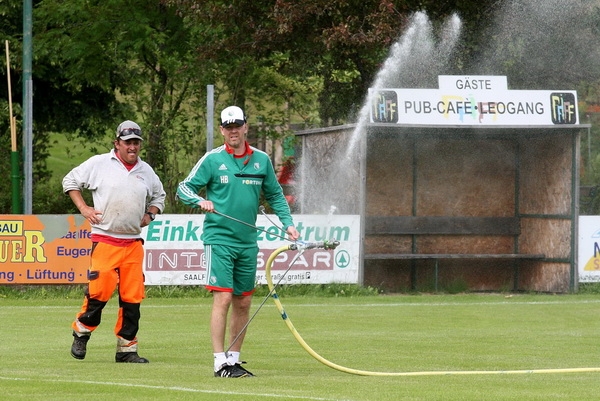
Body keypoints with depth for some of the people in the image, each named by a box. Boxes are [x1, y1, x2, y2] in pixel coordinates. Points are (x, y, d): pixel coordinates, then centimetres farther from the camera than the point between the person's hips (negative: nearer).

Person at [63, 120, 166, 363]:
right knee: (99, 291, -13)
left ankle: (127, 349, 7)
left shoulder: (146, 171, 13)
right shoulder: (99, 164, 0)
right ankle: (82, 332, 10)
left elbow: (159, 196, 30)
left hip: (133, 243, 4)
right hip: (104, 241, -4)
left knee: (132, 297, 1)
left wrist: (150, 214, 11)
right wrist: (83, 208, -2)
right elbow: (70, 181, 10)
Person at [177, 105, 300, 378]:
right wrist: (200, 201, -21)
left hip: (248, 242, 5)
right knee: (223, 298, -12)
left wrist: (288, 223, 7)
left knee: (243, 303, 8)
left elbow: (275, 195, 18)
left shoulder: (261, 160, 9)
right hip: (219, 239, -5)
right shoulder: (212, 159, -2)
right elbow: (184, 188, -1)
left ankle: (234, 358, 18)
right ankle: (220, 362, -10)